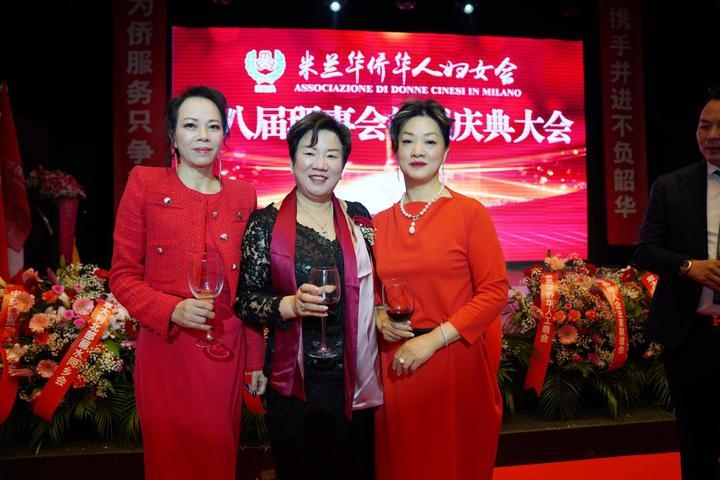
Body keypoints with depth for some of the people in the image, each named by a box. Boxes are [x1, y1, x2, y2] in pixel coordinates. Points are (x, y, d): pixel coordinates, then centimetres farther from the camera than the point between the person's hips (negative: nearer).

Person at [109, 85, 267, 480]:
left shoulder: (243, 196, 7)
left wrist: (257, 358, 9)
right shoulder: (145, 183, -1)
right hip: (166, 351, -2)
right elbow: (122, 275, -2)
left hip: (226, 352, 3)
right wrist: (173, 309, -19)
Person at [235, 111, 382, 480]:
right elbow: (246, 301, -4)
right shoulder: (266, 224, -3)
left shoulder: (358, 219, 5)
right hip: (293, 382, -2)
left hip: (354, 379, 3)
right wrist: (291, 305, -21)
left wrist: (381, 315, -3)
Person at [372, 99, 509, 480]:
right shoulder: (379, 222, 6)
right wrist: (379, 317, -7)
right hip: (397, 366, 3)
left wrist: (433, 339, -16)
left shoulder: (469, 212, -5)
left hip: (457, 363, -3)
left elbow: (494, 291, -10)